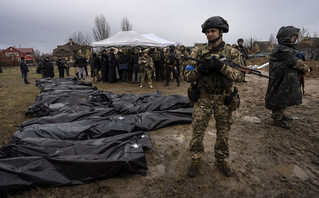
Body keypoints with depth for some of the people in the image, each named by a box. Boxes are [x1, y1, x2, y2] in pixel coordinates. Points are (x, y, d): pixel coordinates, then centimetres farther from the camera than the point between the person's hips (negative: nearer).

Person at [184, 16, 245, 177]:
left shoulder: (232, 53, -1)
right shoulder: (198, 52, 0)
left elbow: (239, 76, -10)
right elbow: (188, 76, 0)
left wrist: (220, 66, -24)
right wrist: (199, 70, -21)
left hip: (224, 100, 1)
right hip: (203, 98, 0)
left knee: (223, 133, 13)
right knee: (197, 132, 5)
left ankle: (221, 161, 34)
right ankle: (195, 161, 25)